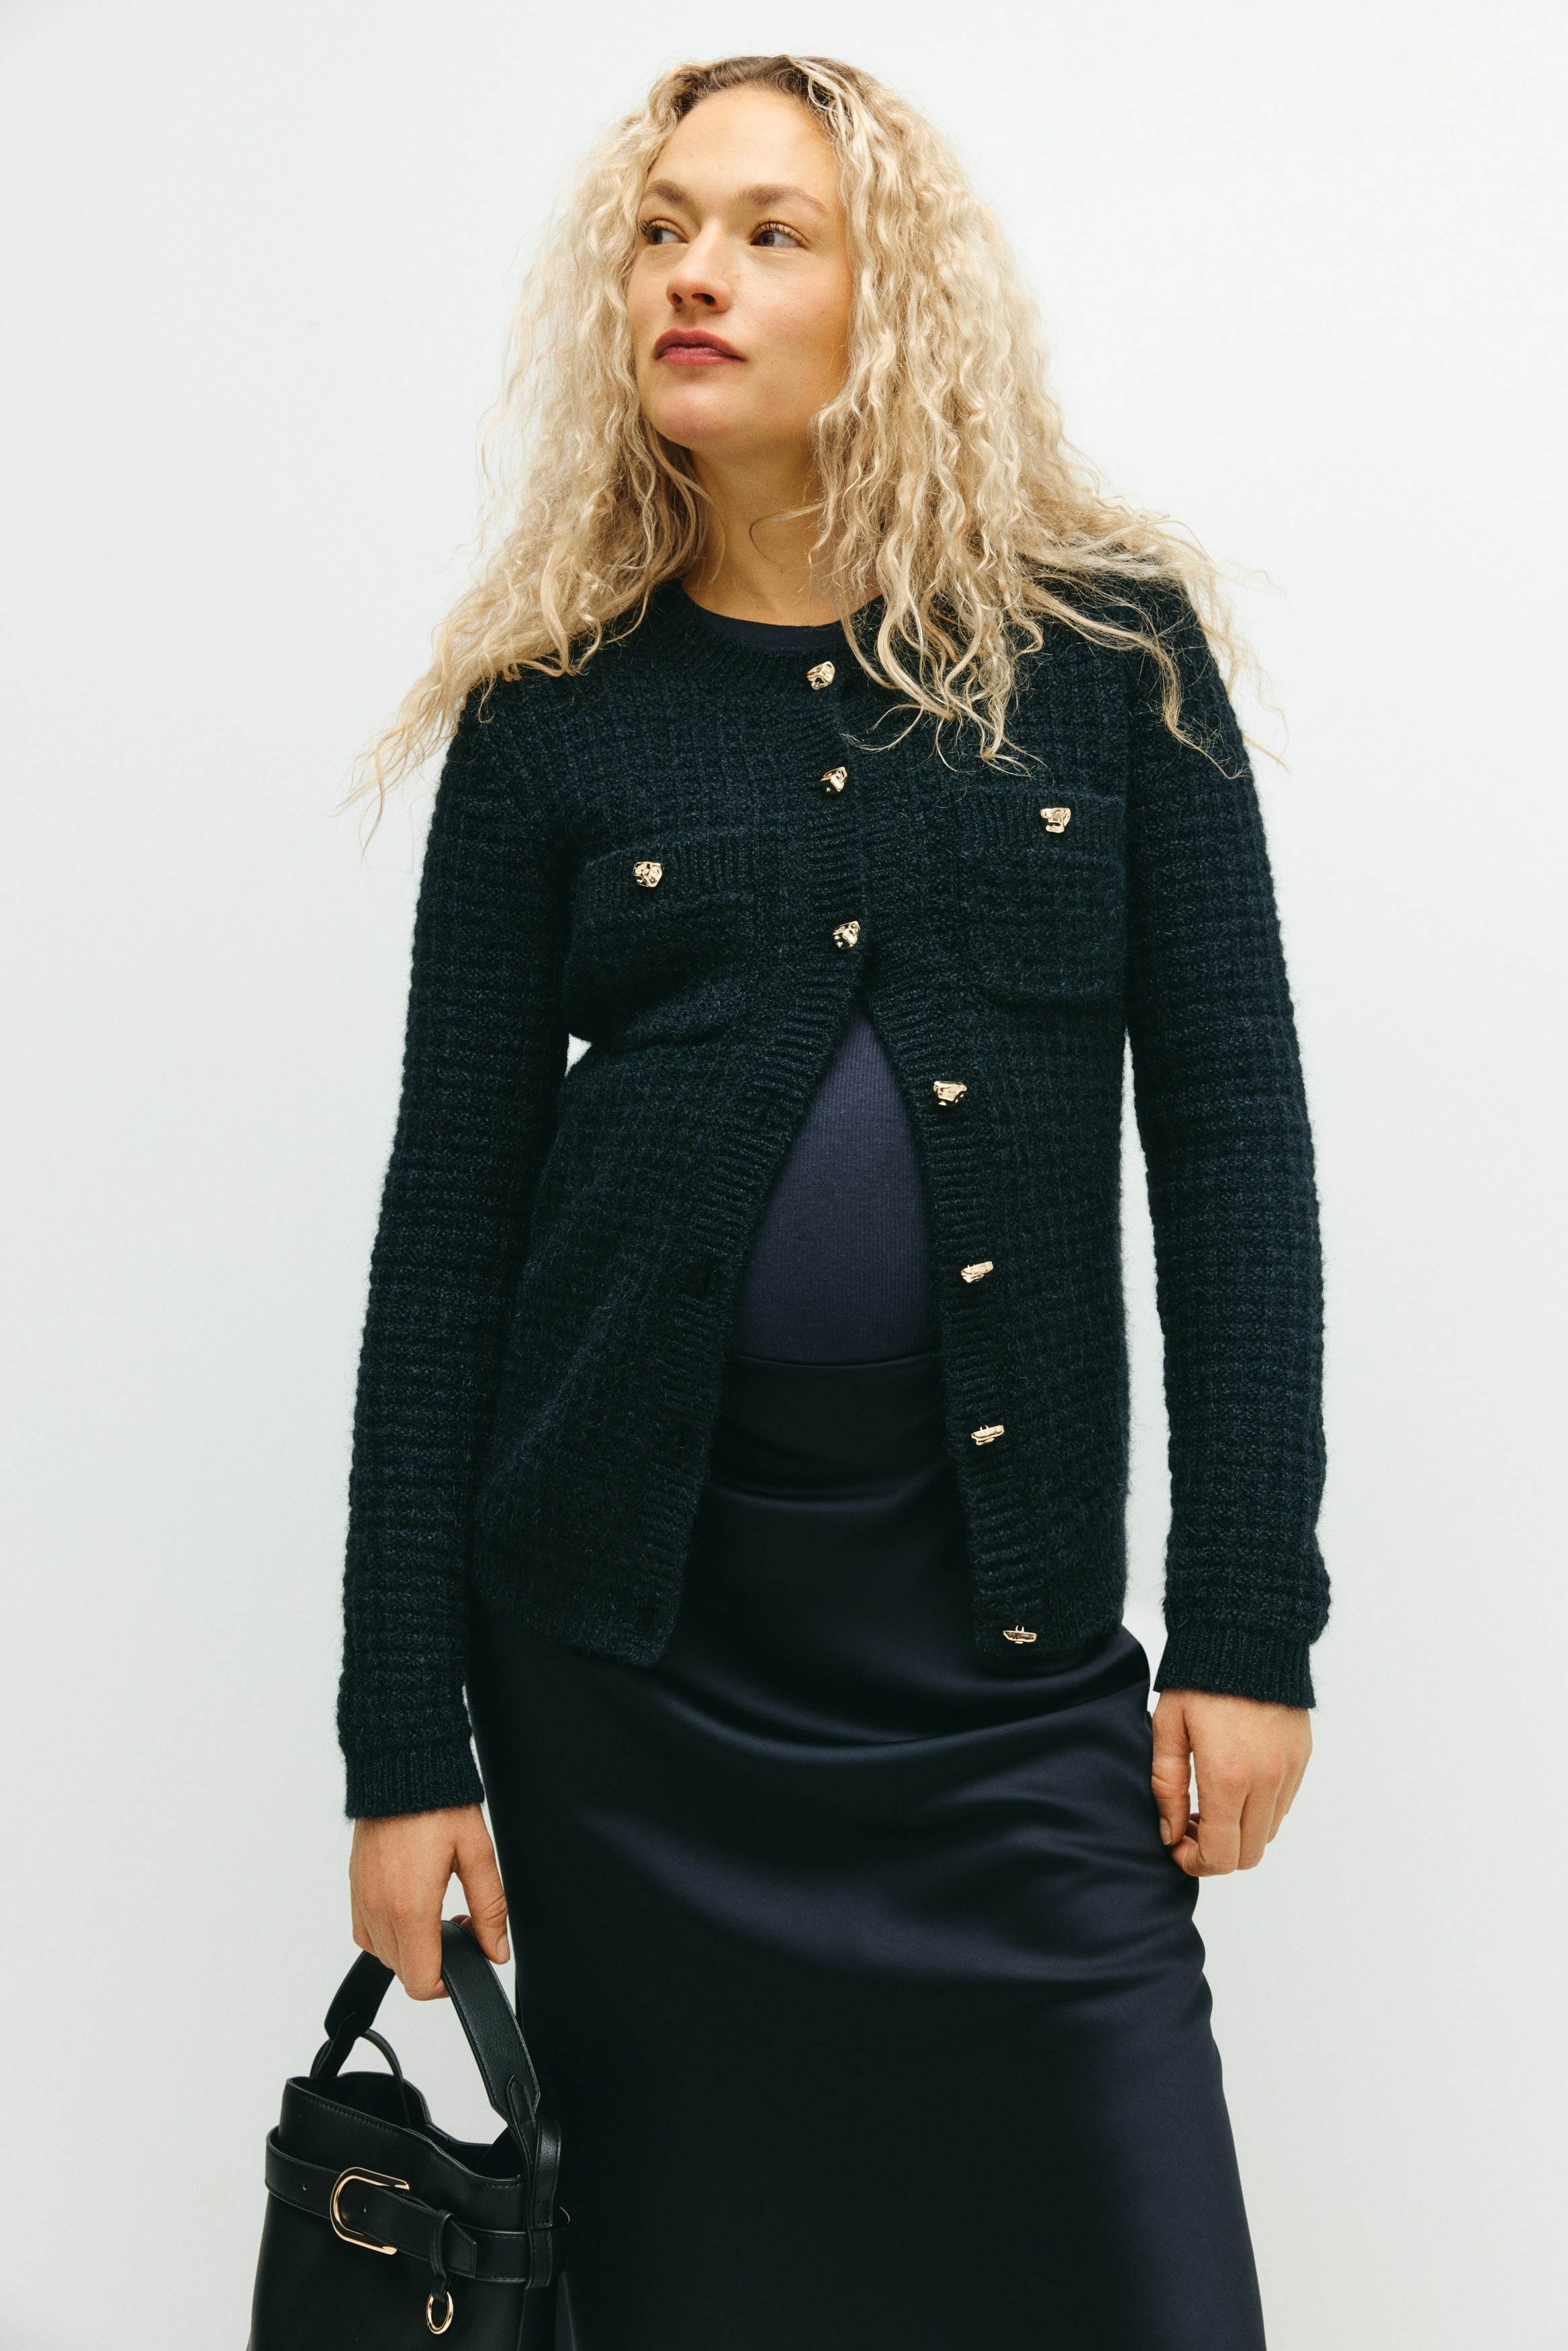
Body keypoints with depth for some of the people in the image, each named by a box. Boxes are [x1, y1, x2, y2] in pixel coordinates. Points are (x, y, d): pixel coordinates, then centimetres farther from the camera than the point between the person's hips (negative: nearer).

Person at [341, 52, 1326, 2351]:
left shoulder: (1109, 649, 2)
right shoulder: (554, 710, 3)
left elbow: (1232, 1131, 1)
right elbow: (449, 1217, 1)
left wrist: (1249, 1624, -4)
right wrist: (404, 1737, -1)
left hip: (1007, 1624, 0)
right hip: (630, 1627, 1)